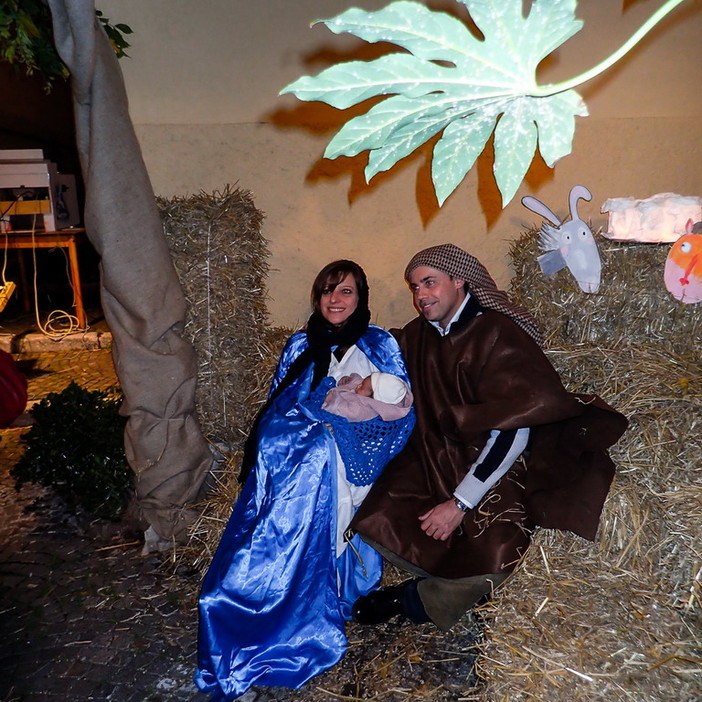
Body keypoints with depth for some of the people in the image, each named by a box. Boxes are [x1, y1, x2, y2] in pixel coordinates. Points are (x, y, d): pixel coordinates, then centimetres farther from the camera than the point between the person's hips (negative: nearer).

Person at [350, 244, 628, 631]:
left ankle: (415, 600, 3)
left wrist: (460, 503, -20)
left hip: (490, 470, -5)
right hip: (432, 461, 5)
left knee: (487, 566, -26)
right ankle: (454, 588, 6)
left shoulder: (498, 335, -14)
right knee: (376, 523, -17)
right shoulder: (415, 336, 4)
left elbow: (513, 433, -19)